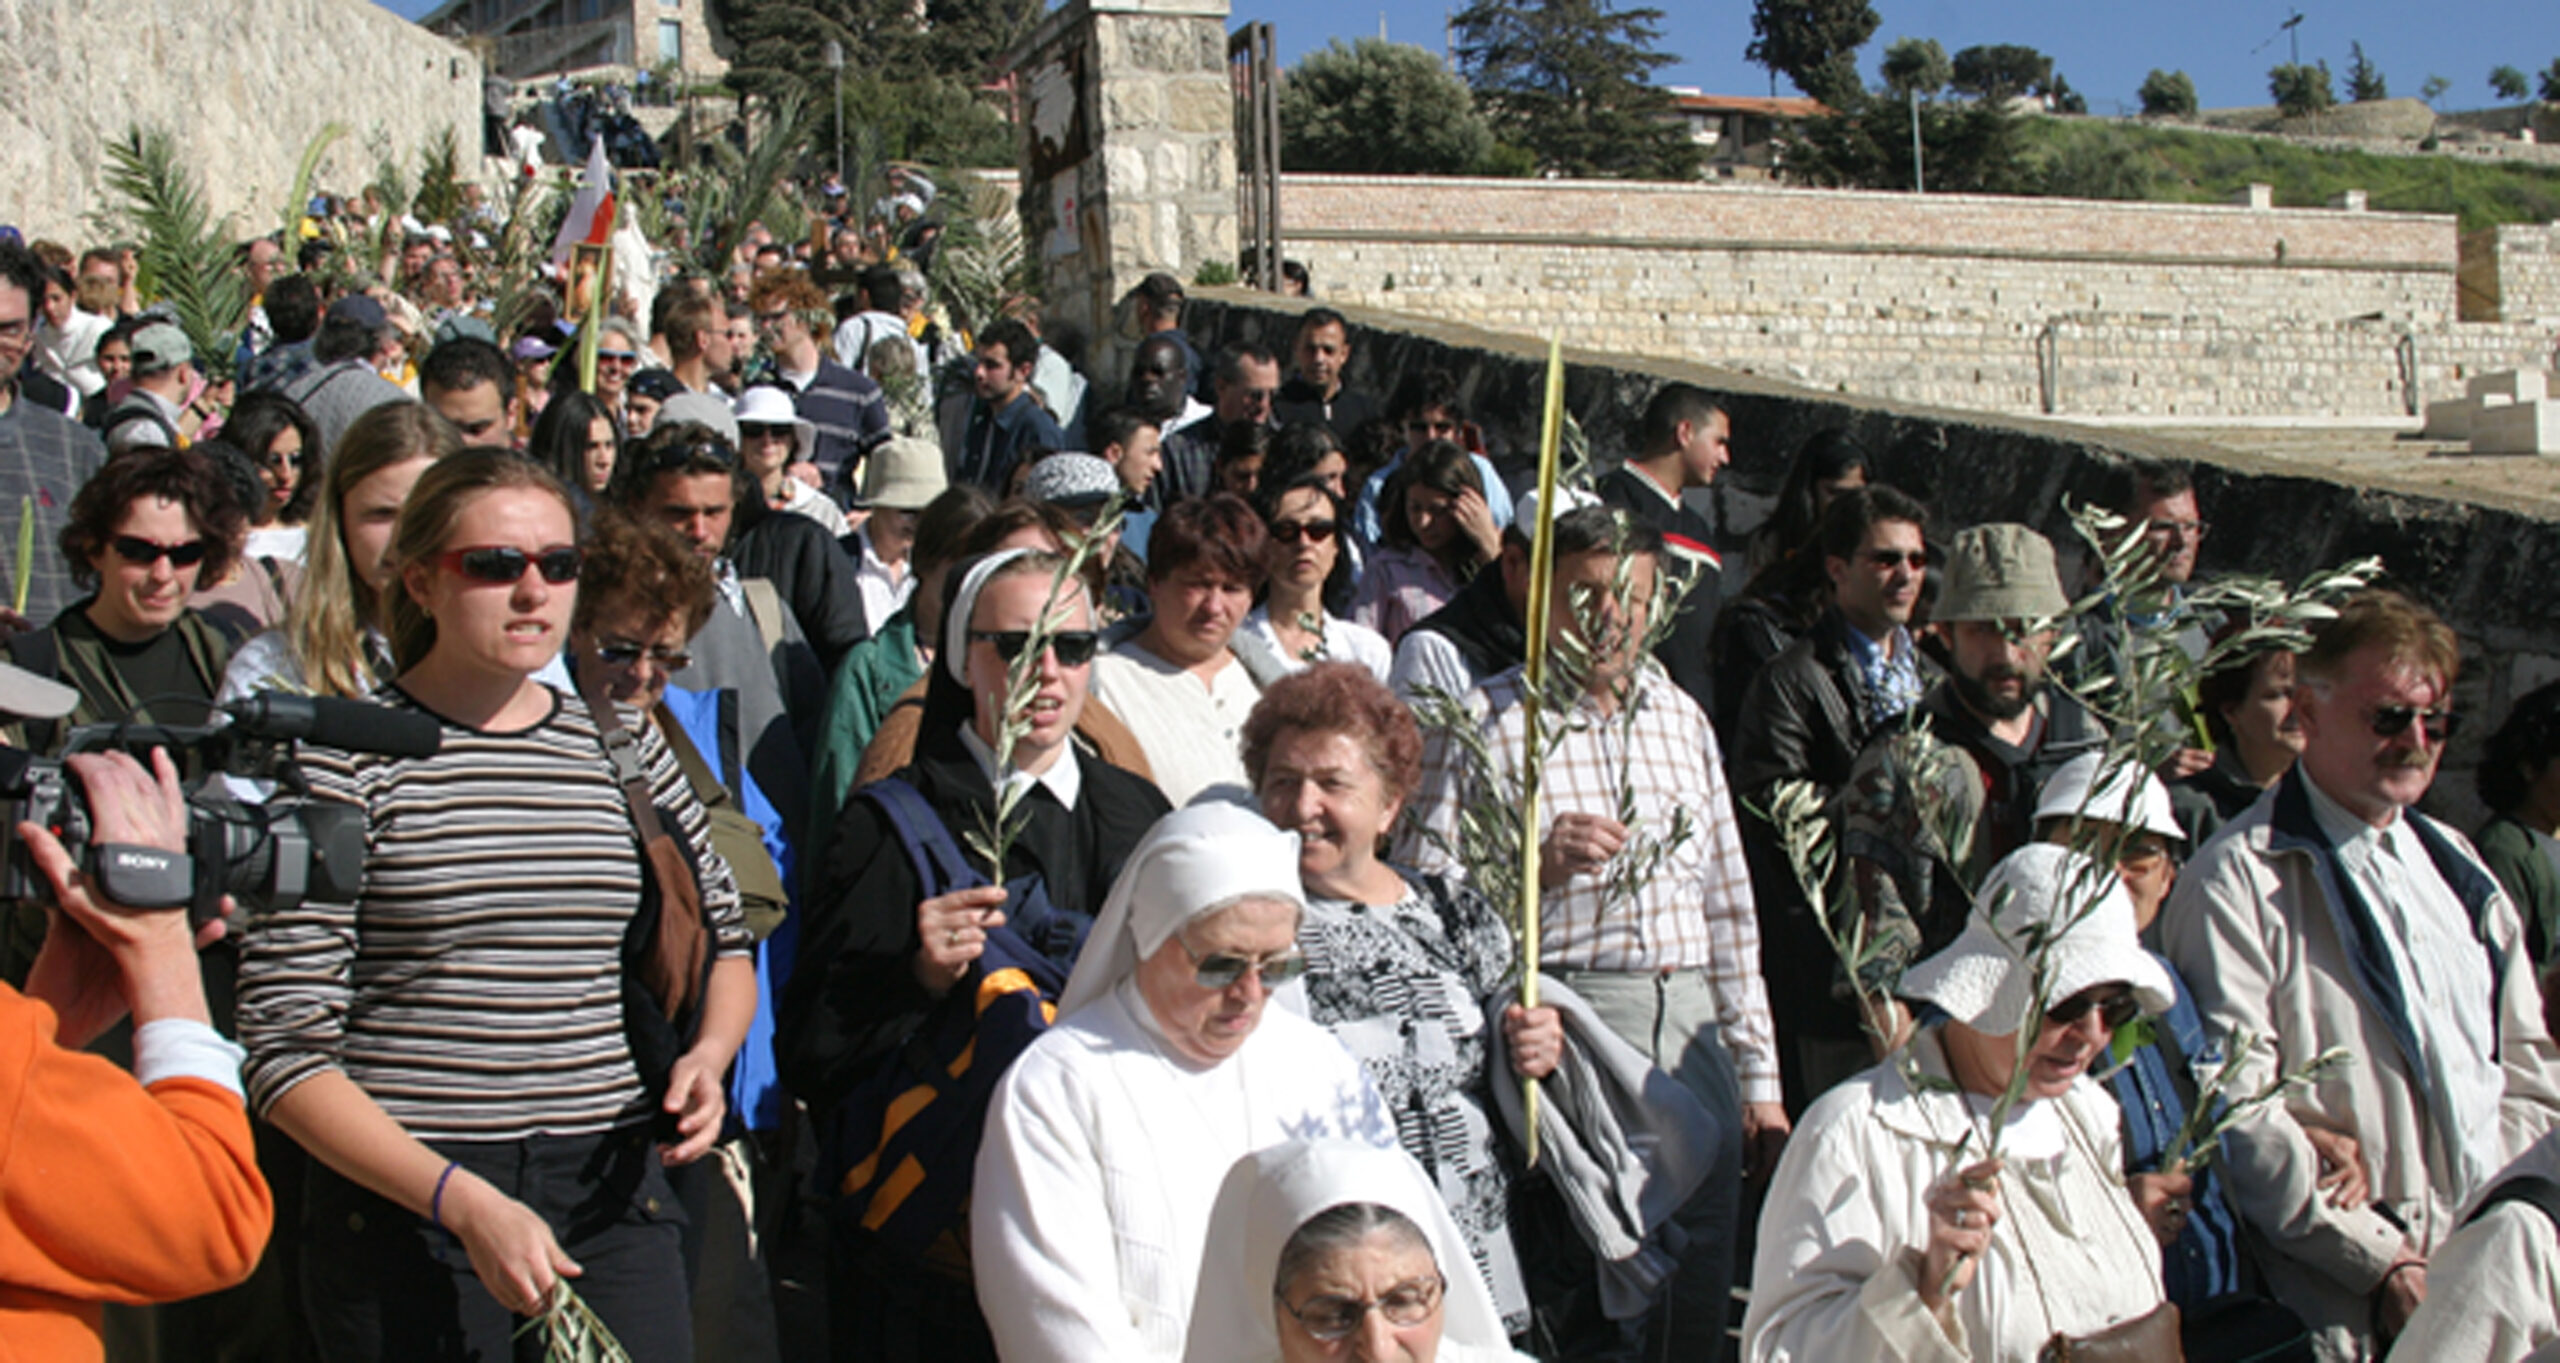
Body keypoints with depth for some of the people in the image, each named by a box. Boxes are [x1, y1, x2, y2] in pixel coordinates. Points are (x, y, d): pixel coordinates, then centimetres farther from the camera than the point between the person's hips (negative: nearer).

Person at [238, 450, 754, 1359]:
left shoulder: (625, 749, 7)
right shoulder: (346, 760, -5)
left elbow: (723, 937, 20)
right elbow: (285, 1050, -8)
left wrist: (706, 1055, -1)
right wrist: (463, 1201, -18)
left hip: (613, 1192, 3)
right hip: (405, 1205, -3)